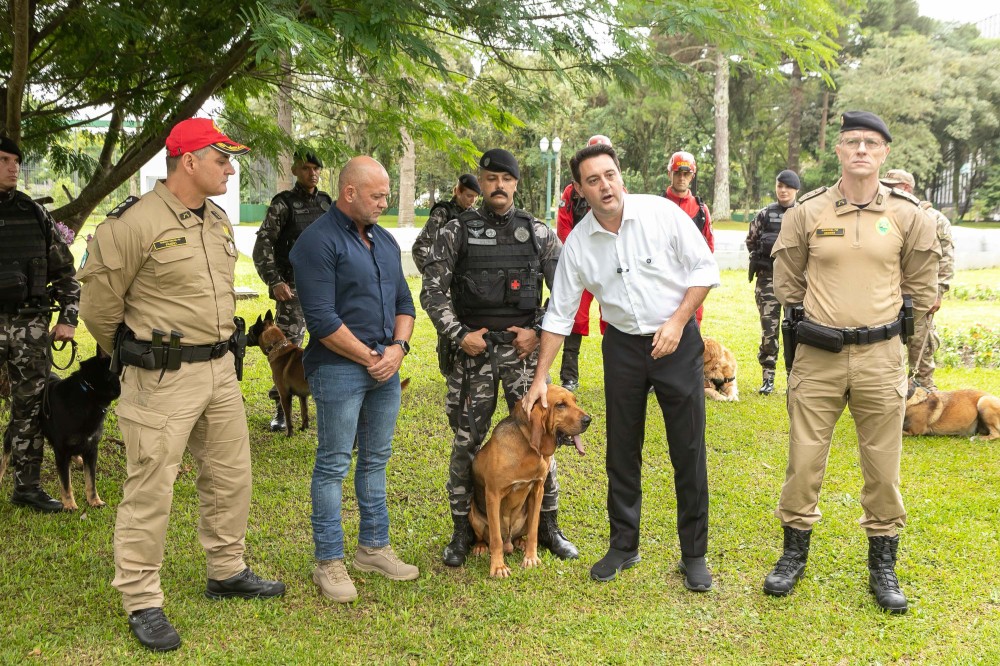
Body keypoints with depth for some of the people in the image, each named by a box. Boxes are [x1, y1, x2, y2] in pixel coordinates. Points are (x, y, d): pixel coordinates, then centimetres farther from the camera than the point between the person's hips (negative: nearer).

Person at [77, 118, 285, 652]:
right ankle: (142, 603, 13)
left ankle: (227, 573, 35)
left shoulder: (218, 221, 9)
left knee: (230, 477, 17)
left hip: (220, 369, 8)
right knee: (150, 492, 0)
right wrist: (138, 358, 5)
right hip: (162, 382, -8)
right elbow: (98, 305, -9)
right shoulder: (134, 223, -16)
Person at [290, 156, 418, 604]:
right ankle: (329, 563, 8)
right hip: (339, 368, -7)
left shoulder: (385, 241, 14)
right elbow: (322, 318, -17)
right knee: (334, 466, 0)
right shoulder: (318, 242, -11)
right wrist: (369, 358, -12)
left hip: (386, 367, 8)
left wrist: (398, 347, -3)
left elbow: (404, 302, 16)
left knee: (376, 460, 15)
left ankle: (373, 547, 27)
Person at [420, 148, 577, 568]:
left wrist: (538, 330, -4)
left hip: (523, 348, 1)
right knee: (467, 442, 4)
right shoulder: (456, 232, 0)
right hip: (473, 349, -1)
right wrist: (459, 334, -9)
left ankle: (547, 525, 19)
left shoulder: (538, 233, 4)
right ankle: (463, 530, 17)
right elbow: (432, 291, -1)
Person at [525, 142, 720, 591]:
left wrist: (677, 321, -15)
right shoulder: (578, 242, -3)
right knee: (621, 452, 9)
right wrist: (540, 378, 2)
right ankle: (623, 546, 25)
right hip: (623, 346, 3)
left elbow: (705, 268, -5)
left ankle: (694, 554, 14)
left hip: (677, 340, -2)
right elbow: (559, 313, 3)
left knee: (688, 452, 1)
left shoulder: (662, 213, -12)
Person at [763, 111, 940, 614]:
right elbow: (786, 280, 11)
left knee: (883, 465, 6)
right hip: (816, 357, 0)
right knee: (803, 459, 4)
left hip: (881, 358, 0)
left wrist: (890, 324, 12)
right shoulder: (807, 212, -1)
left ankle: (883, 565, 22)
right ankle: (794, 552, 22)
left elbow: (921, 286, 12)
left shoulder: (907, 215, 0)